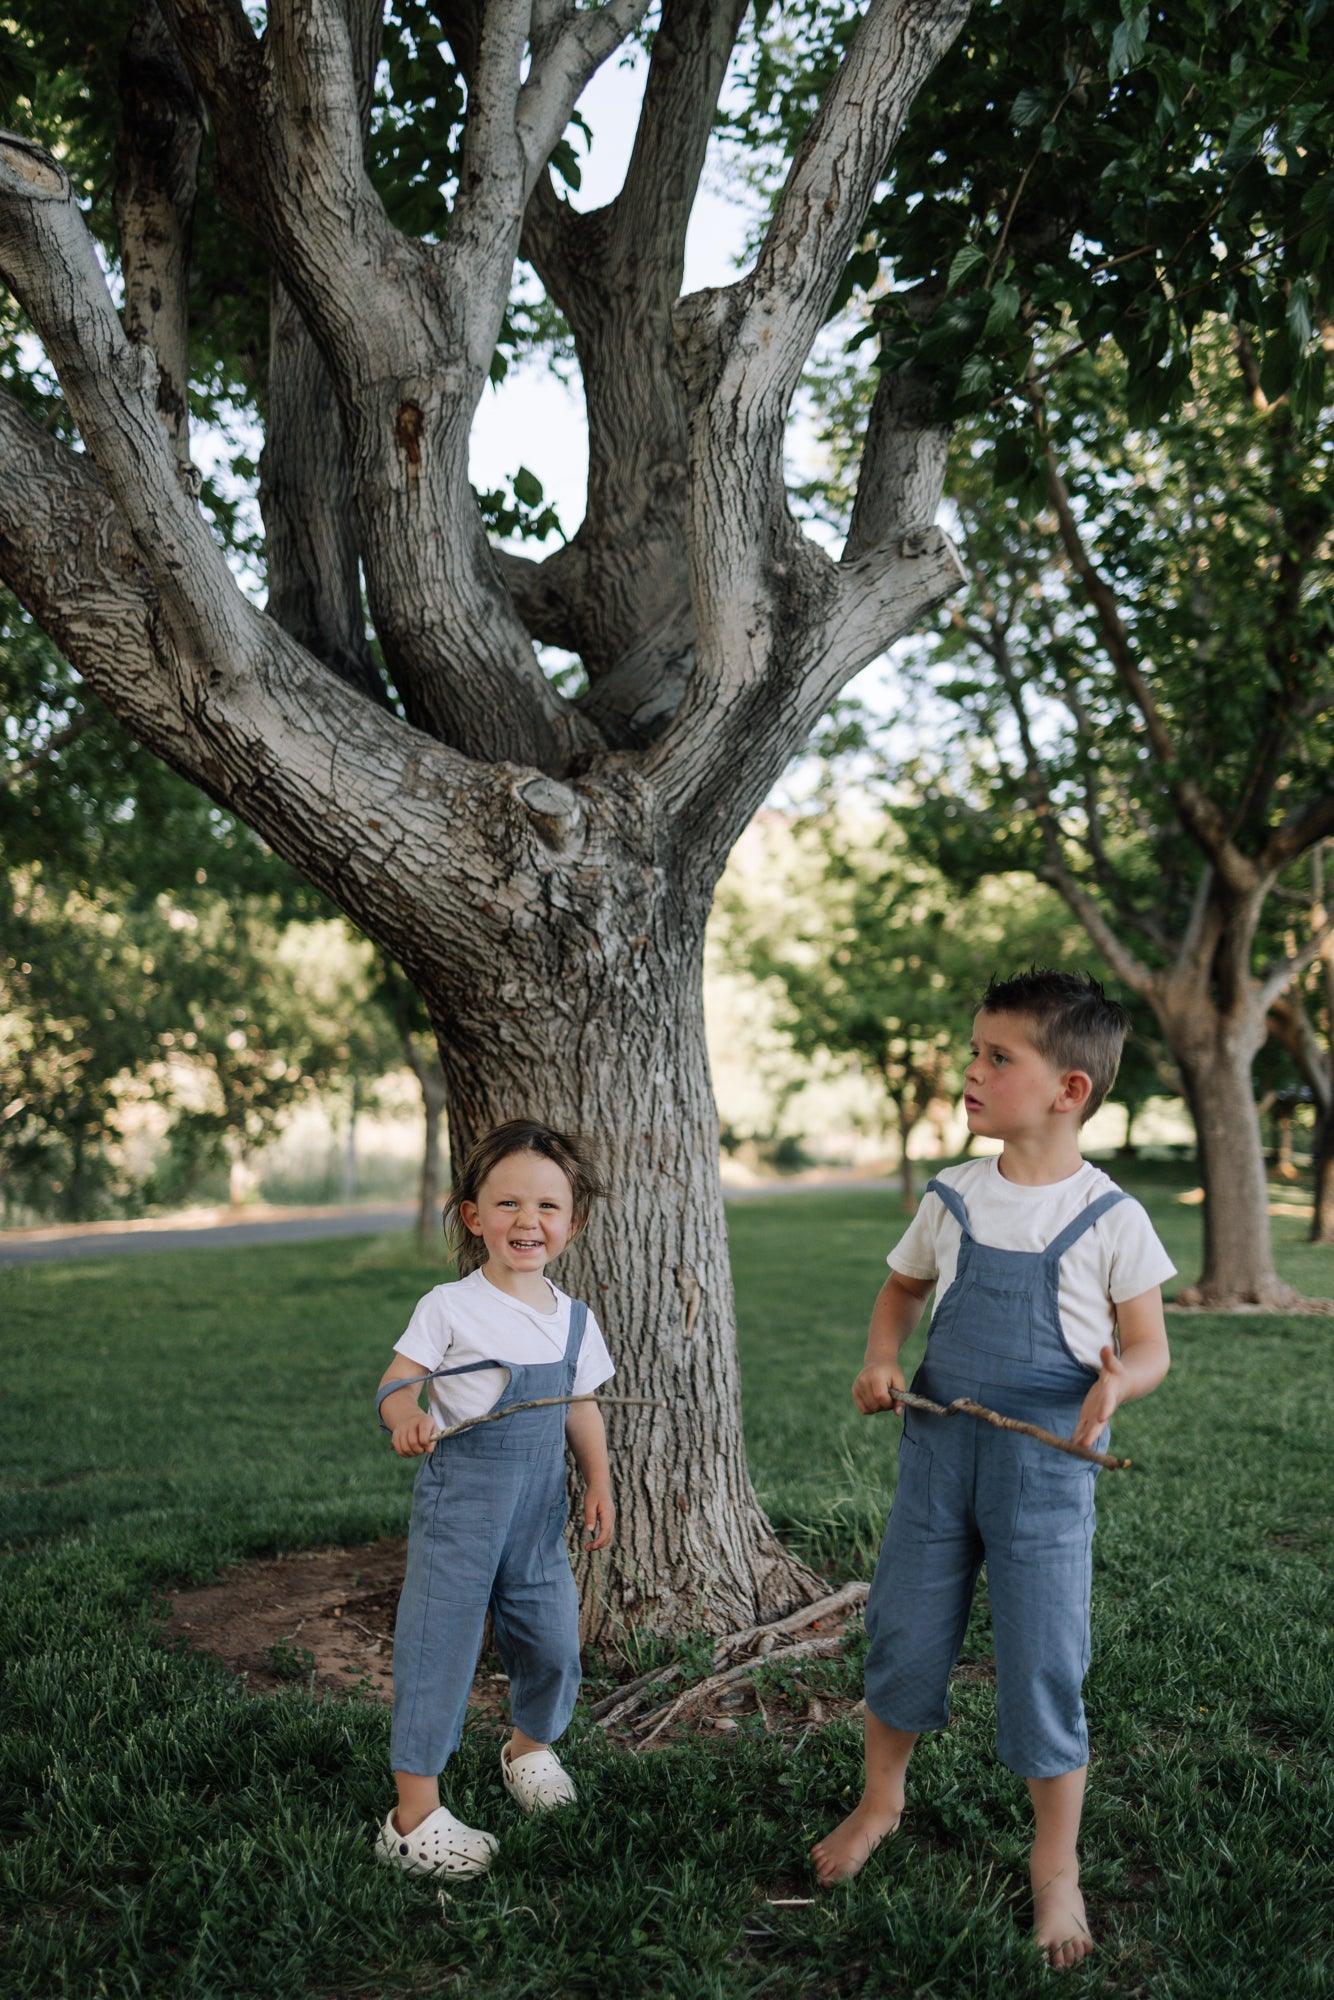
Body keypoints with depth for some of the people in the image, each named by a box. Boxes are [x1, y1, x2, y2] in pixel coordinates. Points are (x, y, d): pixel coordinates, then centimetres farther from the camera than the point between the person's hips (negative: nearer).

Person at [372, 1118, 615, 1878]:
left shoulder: (575, 1319, 6)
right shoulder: (450, 1308, -10)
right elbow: (398, 1381, -13)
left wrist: (600, 1485, 11)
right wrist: (406, 1416, -34)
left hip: (540, 1509, 5)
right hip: (460, 1499, -5)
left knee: (553, 1639, 12)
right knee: (440, 1644, -3)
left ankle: (531, 1746, 43)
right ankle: (416, 1816, 9)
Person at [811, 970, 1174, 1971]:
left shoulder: (1110, 1218, -9)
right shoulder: (953, 1198, 0)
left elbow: (1150, 1345, -4)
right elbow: (902, 1289, 16)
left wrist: (1119, 1380, -26)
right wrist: (882, 1359, -2)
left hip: (1045, 1467, -3)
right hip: (938, 1447, 4)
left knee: (1044, 1665, 3)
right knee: (904, 1635, 14)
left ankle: (1057, 1868, 23)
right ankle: (880, 1801, 39)